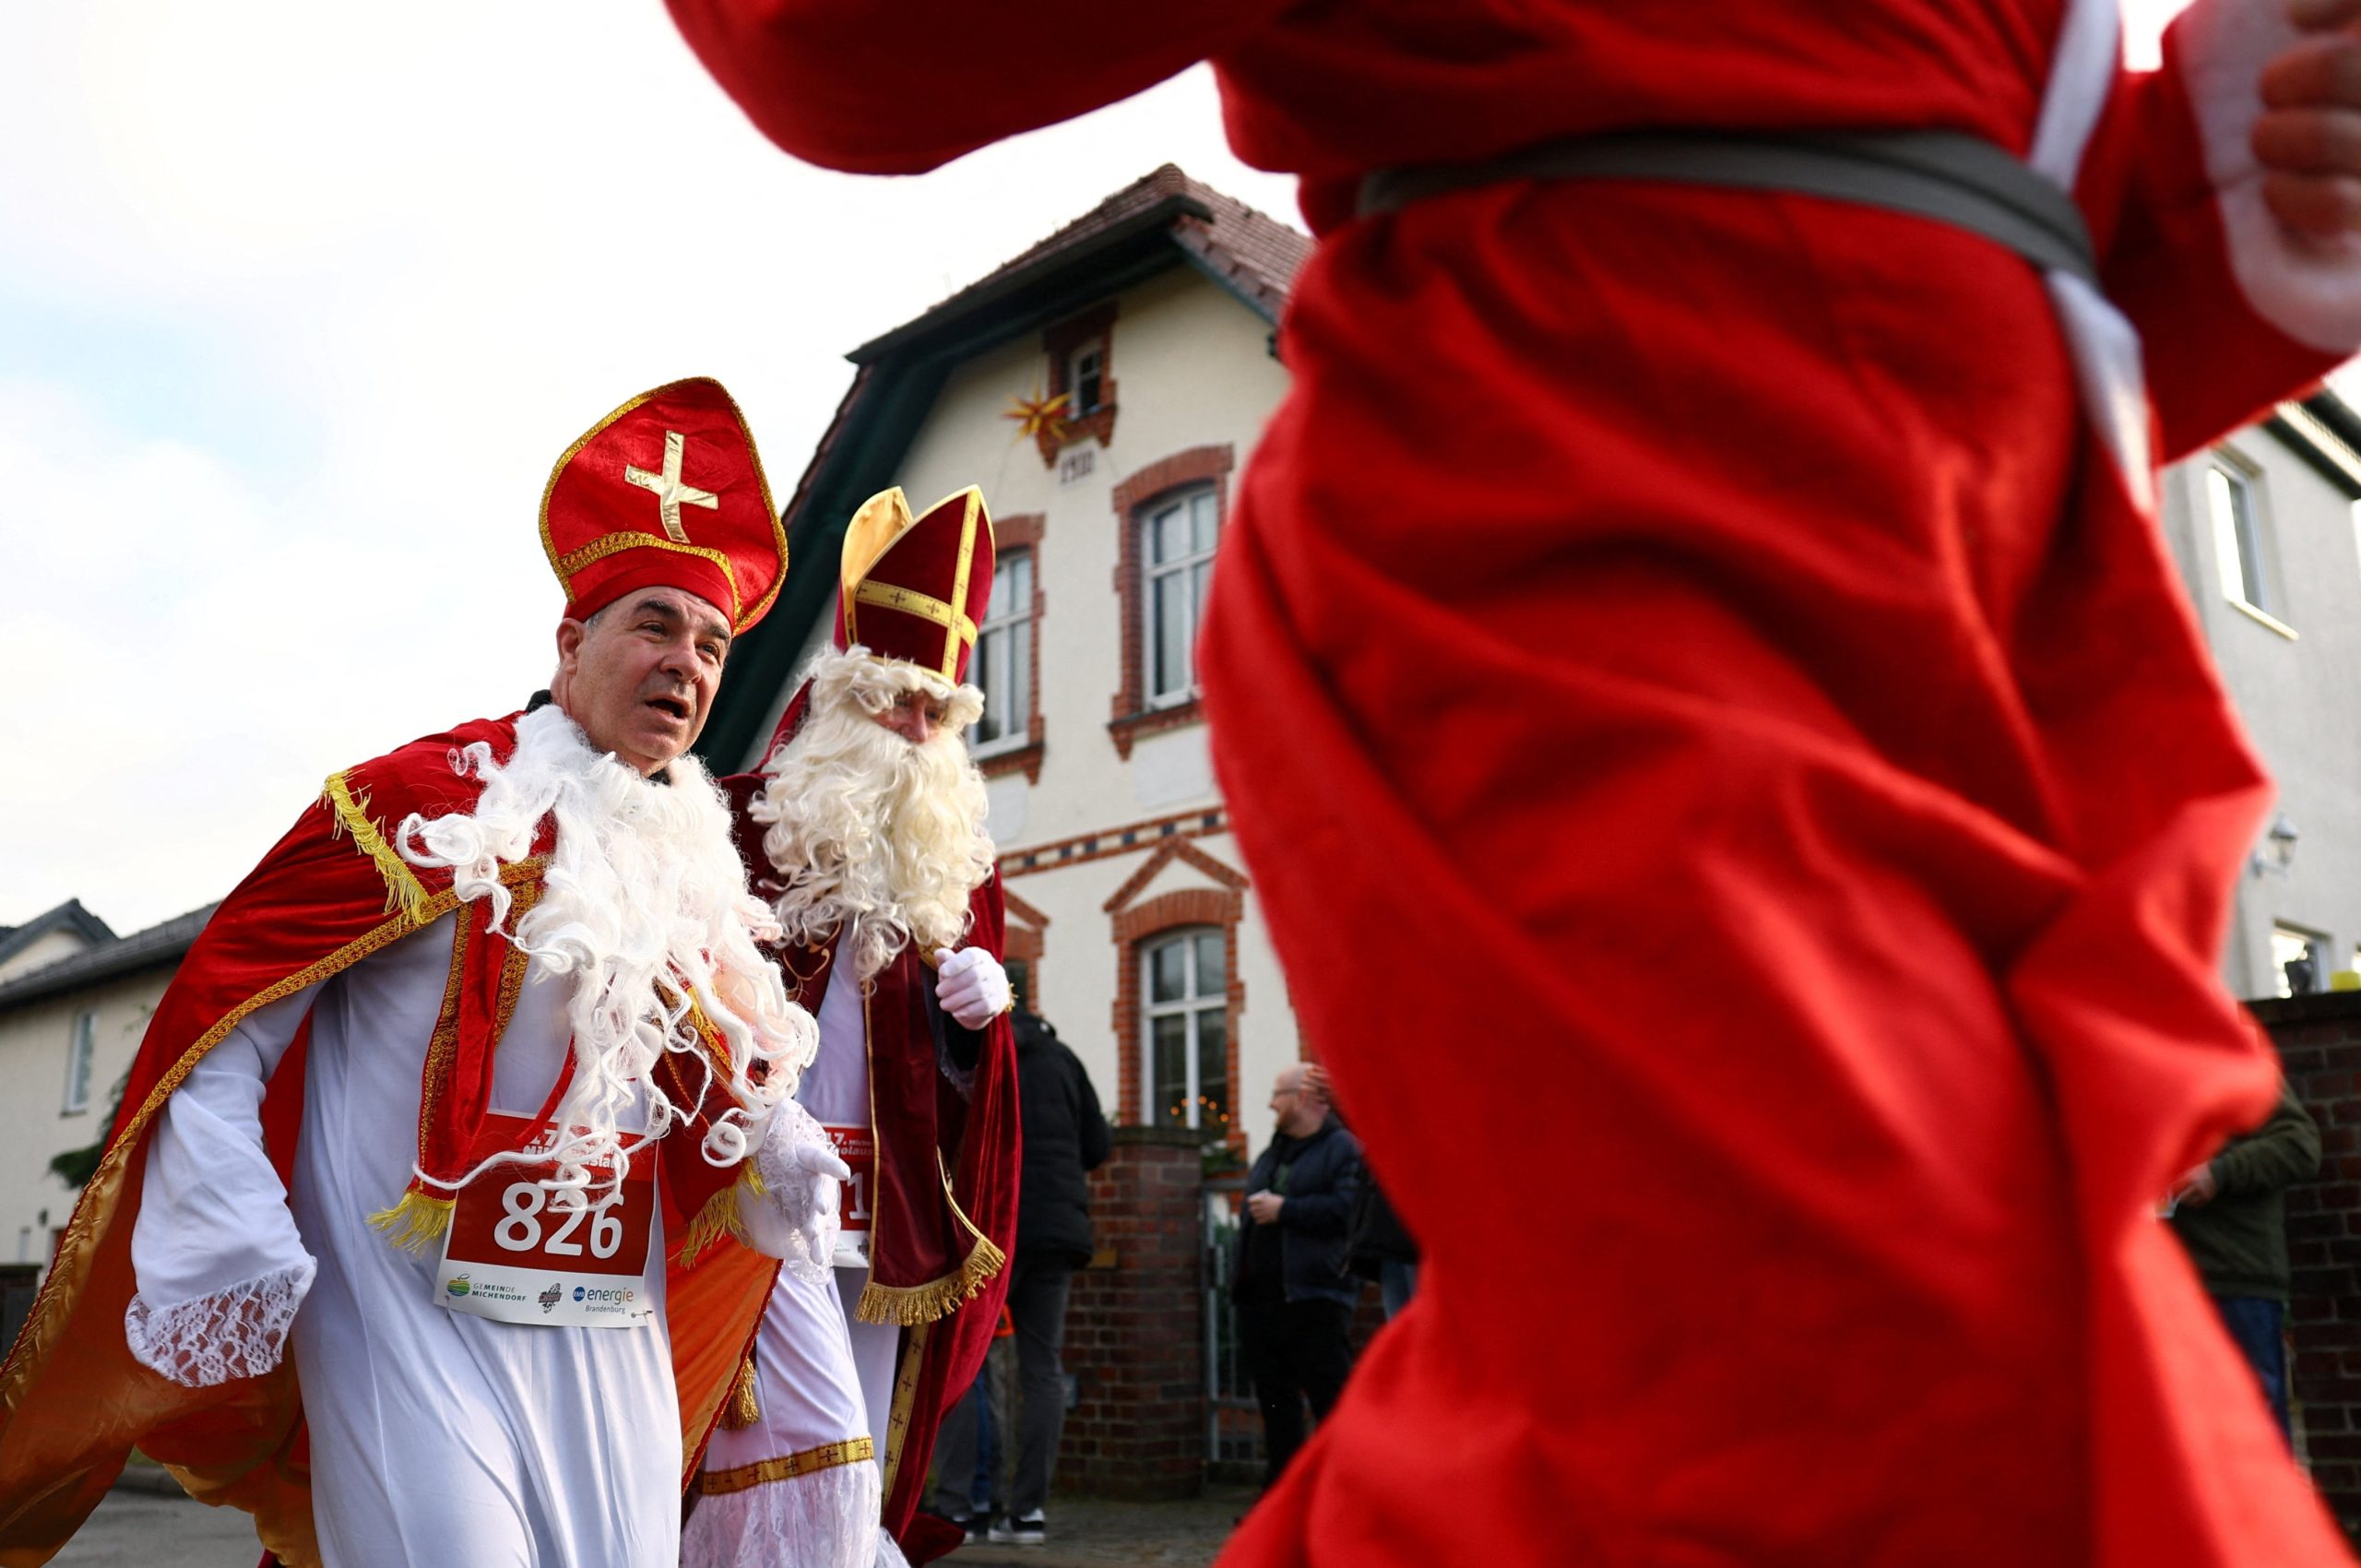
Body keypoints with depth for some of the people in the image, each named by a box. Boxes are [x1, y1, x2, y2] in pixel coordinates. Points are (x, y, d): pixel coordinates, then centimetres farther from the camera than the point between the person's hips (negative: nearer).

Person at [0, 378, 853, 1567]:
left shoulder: (696, 866, 8)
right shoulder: (425, 804, -9)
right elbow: (218, 1023, -7)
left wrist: (777, 1153, 1)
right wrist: (224, 1257, -13)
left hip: (618, 1351, 6)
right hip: (414, 1333, -5)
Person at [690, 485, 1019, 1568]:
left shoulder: (950, 858, 14)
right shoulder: (739, 820, -3)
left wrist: (982, 1010, -4)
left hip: (890, 1221, 6)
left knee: (870, 1470, 10)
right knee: (820, 1458, -13)